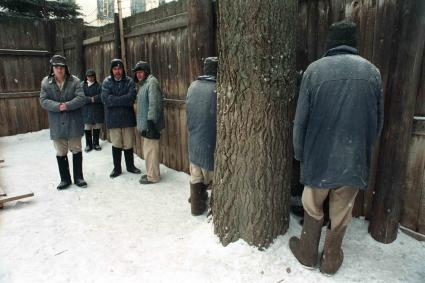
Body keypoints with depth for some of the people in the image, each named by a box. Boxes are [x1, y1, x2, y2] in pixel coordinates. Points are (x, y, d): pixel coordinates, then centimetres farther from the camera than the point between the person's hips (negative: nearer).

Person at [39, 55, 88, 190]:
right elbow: (43, 100, -4)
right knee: (61, 153, 10)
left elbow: (81, 98, -11)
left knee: (76, 150, 8)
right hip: (57, 124, 2)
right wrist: (58, 106, -20)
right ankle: (65, 179, 25)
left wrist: (67, 105, -23)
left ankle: (78, 177, 22)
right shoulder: (46, 82, 2)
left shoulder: (74, 81, -3)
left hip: (73, 123, -1)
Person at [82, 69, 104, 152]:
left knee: (97, 127, 8)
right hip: (86, 110, -1)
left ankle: (96, 143, 22)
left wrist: (94, 98, -16)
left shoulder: (98, 85, 3)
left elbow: (102, 95, -9)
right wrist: (90, 99, -16)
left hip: (97, 110, 1)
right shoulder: (82, 85, 2)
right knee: (87, 128, 3)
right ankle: (88, 145, 16)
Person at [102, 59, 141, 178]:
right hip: (113, 118, 0)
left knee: (128, 144, 8)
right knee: (116, 145, 9)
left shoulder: (129, 81, 0)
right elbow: (106, 99, -13)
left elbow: (131, 97, -15)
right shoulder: (107, 82, 1)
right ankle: (117, 168, 25)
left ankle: (130, 166, 27)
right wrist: (123, 100, -15)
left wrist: (115, 100, -15)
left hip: (128, 118, 0)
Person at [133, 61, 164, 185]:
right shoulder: (143, 83, 19)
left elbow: (154, 104, -21)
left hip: (150, 124, -10)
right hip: (145, 123, 10)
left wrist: (151, 122, -23)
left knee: (150, 150, -4)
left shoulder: (152, 82, -13)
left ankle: (152, 177, 7)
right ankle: (151, 173, 27)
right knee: (148, 150, 16)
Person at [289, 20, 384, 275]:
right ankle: (331, 260, 33)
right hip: (354, 158, 2)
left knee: (313, 207, 19)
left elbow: (301, 119, -5)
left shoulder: (315, 69, -6)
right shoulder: (371, 71, -1)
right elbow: (379, 121, 6)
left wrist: (299, 153, 8)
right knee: (341, 212, 16)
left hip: (319, 155, -1)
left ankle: (308, 253, 35)